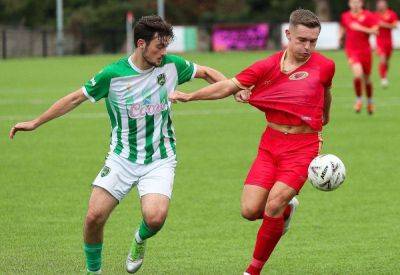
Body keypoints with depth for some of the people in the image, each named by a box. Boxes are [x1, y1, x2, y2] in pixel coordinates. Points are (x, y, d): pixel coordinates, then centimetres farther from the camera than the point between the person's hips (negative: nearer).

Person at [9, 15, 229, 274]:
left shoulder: (171, 65, -4)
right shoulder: (113, 74, -10)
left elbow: (206, 72, 13)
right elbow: (76, 98, 1)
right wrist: (35, 123, 3)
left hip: (160, 161, 0)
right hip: (122, 159, 0)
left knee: (155, 217, -24)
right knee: (95, 217, -12)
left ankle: (140, 240, 13)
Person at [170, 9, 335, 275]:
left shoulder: (325, 66, -5)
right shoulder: (269, 66, -2)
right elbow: (229, 86, 5)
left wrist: (325, 117, 35)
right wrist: (189, 96, 3)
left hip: (303, 146, -3)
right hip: (270, 142, 3)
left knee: (272, 207, -16)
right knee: (250, 210, -8)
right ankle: (287, 209, 28)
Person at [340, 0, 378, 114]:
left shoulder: (368, 15, -3)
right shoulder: (345, 16, 6)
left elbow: (375, 31, -11)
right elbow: (343, 28, 25)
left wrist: (361, 28, -21)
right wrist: (340, 36, 5)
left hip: (365, 50, 0)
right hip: (352, 50, 0)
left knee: (367, 78, 10)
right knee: (358, 74, -23)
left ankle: (370, 101, 34)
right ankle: (358, 99, -2)